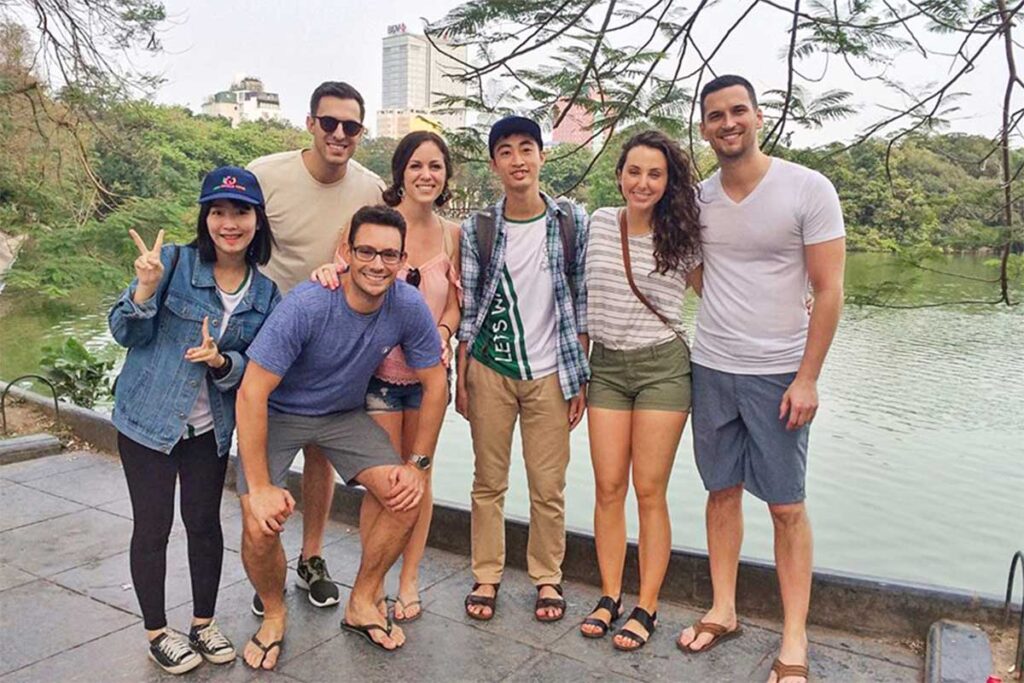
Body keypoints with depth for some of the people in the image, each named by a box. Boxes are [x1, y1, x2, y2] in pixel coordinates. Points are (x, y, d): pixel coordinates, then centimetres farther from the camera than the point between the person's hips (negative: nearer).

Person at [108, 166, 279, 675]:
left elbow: (255, 369, -1)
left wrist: (221, 361, -23)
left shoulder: (266, 294, -2)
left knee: (205, 522, 11)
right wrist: (146, 288, -29)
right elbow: (126, 333, -10)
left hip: (211, 427, 3)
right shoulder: (175, 262, -13)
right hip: (147, 418, -3)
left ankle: (204, 623, 30)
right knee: (153, 525, 6)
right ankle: (157, 633, 25)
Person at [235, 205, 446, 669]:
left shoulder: (408, 306, -19)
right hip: (276, 414, -3)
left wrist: (418, 464, -8)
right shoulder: (307, 305, -31)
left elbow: (435, 384, -6)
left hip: (344, 414, 4)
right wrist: (259, 487, -26)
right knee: (261, 527, -20)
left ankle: (361, 605, 14)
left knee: (406, 500, -12)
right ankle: (273, 615, 14)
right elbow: (251, 394, -28)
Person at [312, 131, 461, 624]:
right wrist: (329, 271, -28)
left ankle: (409, 579, 30)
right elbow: (344, 279, -5)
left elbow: (454, 304, 10)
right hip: (378, 370, -3)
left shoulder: (452, 234, 3)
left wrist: (442, 332, -10)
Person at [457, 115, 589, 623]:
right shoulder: (477, 230, 1)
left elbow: (581, 305, 2)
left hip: (550, 373, 0)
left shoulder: (572, 223, 0)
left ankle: (547, 577, 24)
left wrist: (579, 378, 0)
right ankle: (486, 577, 24)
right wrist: (461, 379, 0)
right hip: (489, 371, 1)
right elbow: (467, 311, 3)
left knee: (549, 486, 6)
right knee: (488, 481, 10)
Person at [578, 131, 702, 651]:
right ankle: (610, 597, 20)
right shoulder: (597, 224, 4)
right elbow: (581, 299, 12)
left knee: (650, 491, 1)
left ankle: (647, 607, 14)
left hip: (663, 366, -2)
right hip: (606, 366, 3)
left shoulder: (682, 237, -1)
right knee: (608, 488, 6)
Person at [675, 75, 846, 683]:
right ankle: (723, 612, 26)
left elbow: (829, 292, -8)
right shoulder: (699, 197, 4)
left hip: (778, 375, -4)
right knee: (723, 491, 12)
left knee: (786, 506, 2)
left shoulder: (809, 190, -7)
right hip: (711, 369, 4)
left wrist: (806, 379, -12)